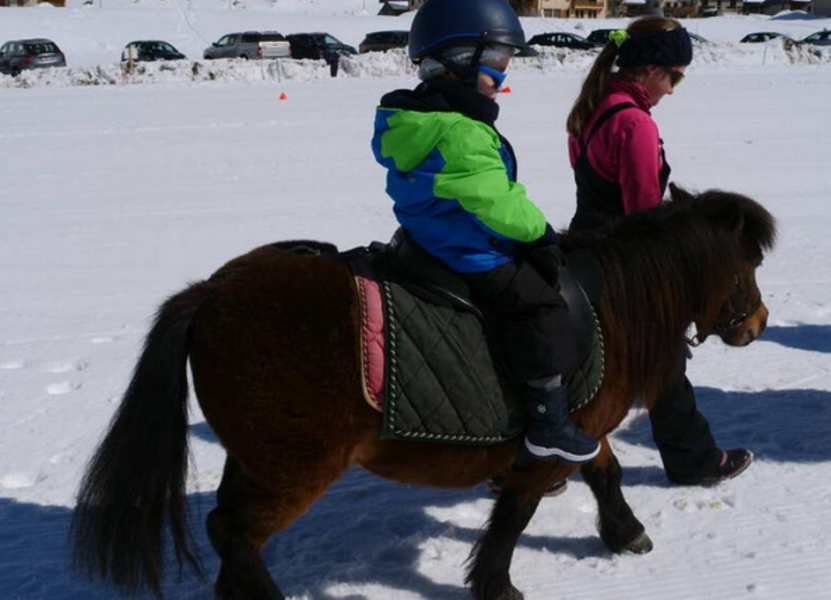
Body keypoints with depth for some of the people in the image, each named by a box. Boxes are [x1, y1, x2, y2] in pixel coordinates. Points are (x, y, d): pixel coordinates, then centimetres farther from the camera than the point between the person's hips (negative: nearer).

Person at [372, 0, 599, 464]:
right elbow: (496, 200, -27)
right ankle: (549, 425, -1)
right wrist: (538, 231, -11)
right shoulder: (463, 135, -27)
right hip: (475, 259, -11)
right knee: (543, 312, -5)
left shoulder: (411, 124, 6)